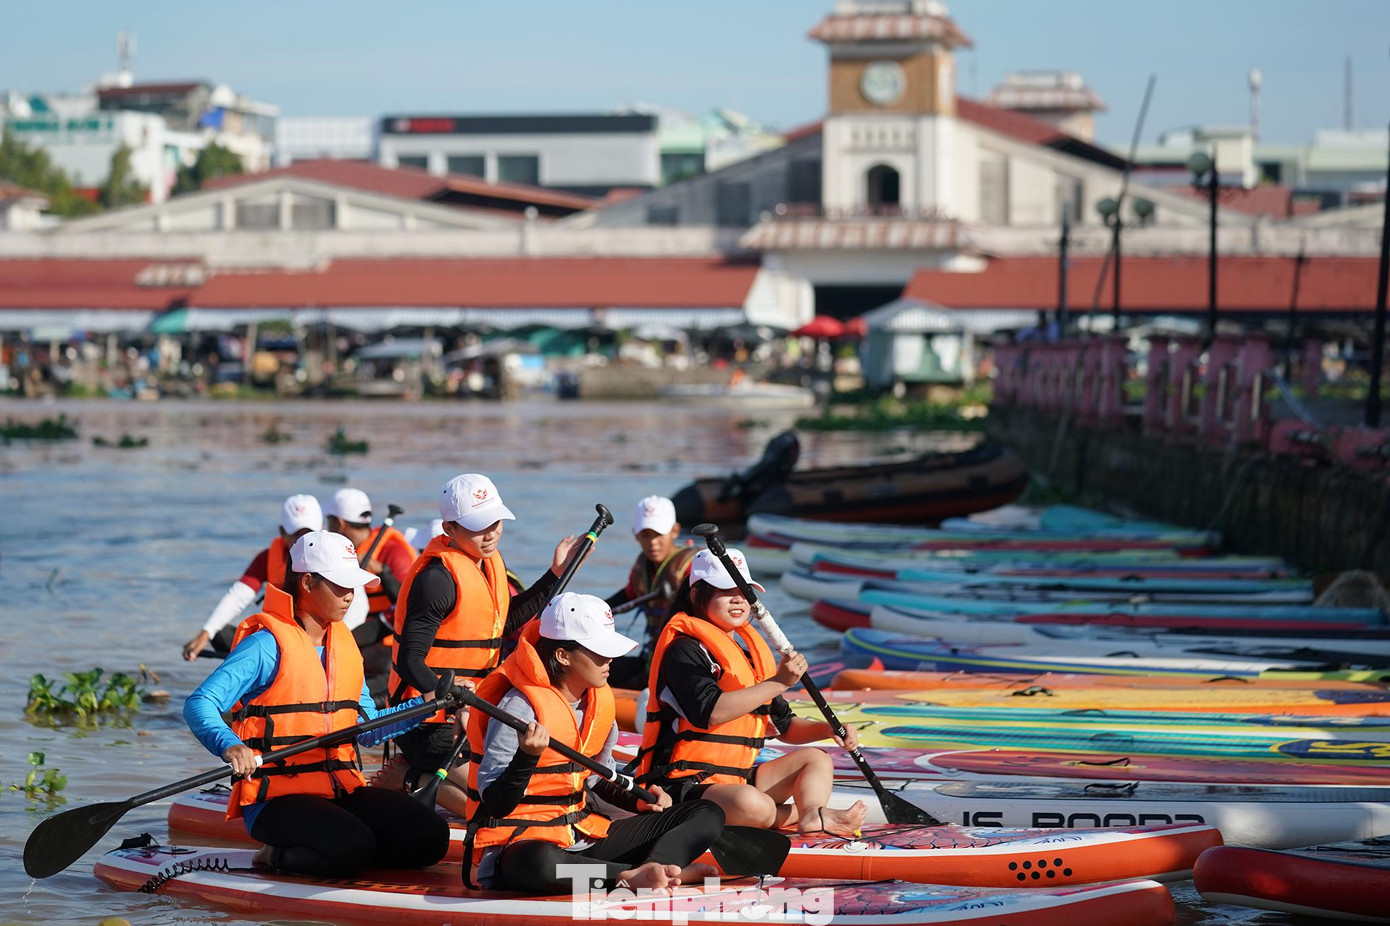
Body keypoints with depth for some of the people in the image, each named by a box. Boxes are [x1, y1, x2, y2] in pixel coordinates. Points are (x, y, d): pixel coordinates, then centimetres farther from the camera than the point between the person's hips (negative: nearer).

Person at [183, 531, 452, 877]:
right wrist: (230, 746, -39)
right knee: (352, 845, -34)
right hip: (275, 797, -8)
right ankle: (277, 857, -4)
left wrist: (425, 705, 9)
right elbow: (198, 704, -19)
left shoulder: (344, 643, 15)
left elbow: (365, 728, 22)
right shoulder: (268, 644, -9)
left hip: (341, 790, 8)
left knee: (430, 837, -11)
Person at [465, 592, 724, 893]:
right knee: (539, 862, -48)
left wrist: (636, 799, 5)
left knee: (708, 815, 0)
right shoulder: (521, 705, -17)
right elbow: (495, 805, -19)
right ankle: (636, 876, -32)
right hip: (518, 842, -9)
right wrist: (527, 756, -34)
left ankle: (647, 873, -29)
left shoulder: (599, 700, 8)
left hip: (583, 839, 9)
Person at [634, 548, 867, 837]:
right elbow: (710, 713, -26)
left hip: (738, 778, 10)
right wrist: (777, 683, -23)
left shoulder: (751, 651, 18)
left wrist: (828, 729, 1)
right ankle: (800, 812, -6)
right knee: (754, 806, -38)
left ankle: (812, 816, -24)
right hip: (681, 787, -10)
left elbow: (783, 725, 21)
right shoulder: (684, 650, -10)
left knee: (816, 760, 7)